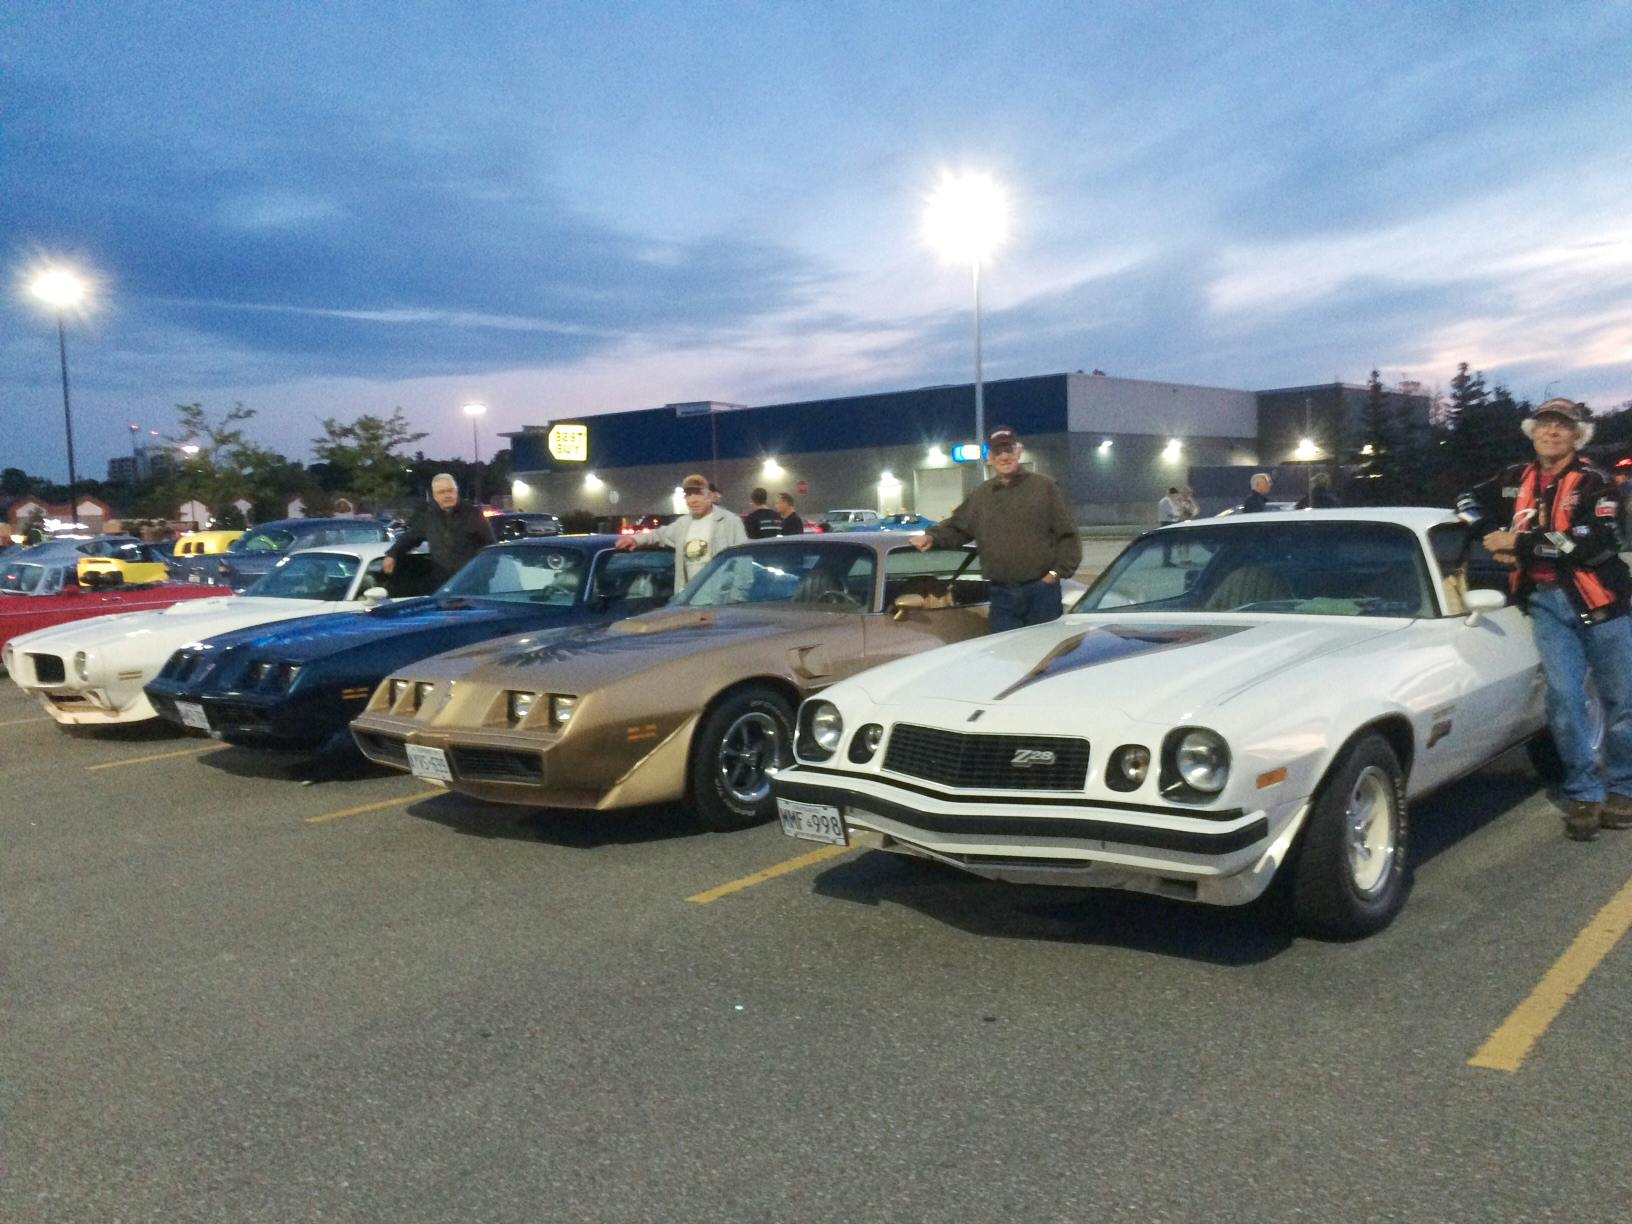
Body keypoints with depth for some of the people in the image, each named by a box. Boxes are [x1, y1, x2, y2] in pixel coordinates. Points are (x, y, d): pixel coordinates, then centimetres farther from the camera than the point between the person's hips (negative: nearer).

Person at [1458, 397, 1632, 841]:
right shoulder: (1515, 480, 10)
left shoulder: (1594, 483, -4)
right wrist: (1495, 535, 4)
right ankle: (1583, 795, 0)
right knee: (1564, 697, -9)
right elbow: (1468, 501, 23)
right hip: (1547, 604, 2)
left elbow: (1595, 542, -17)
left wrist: (1521, 543, -17)